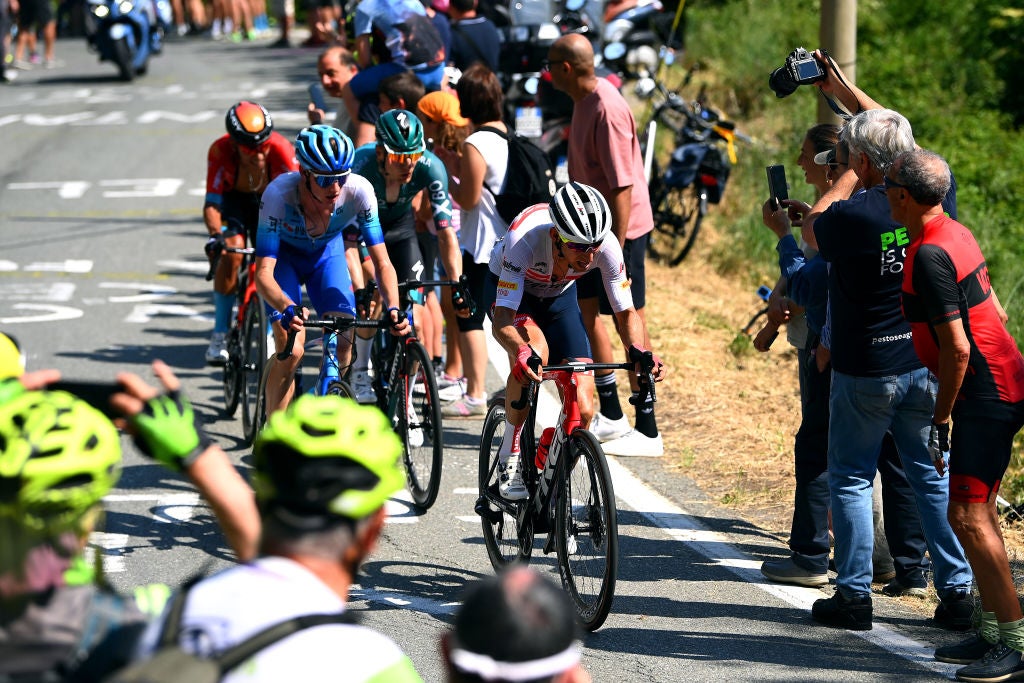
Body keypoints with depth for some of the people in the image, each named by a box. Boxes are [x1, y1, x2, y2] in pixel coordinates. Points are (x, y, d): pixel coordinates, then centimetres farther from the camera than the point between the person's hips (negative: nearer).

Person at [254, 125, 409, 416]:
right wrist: (287, 308, -58)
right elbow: (263, 274, -39)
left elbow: (382, 263, -27)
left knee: (343, 345, -14)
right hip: (283, 255, -2)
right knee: (290, 351, -19)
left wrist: (393, 308, -44)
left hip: (327, 252, 2)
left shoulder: (359, 191, -33)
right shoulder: (279, 194, -38)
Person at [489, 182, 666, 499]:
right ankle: (509, 461, -18)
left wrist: (640, 352, -39)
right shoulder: (524, 237, -40)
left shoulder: (606, 245, -31)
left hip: (559, 297, 3)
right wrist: (522, 353, -63)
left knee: (582, 411, -12)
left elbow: (626, 312, -19)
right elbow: (502, 320, -43)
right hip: (511, 291, -3)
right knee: (535, 352, -36)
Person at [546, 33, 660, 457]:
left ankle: (648, 433, 0)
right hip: (593, 230, 10)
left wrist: (617, 250, -24)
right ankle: (611, 417, 27)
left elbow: (622, 185, -24)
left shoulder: (606, 109, -22)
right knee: (587, 312, 16)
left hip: (622, 230, -10)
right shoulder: (583, 101, 8)